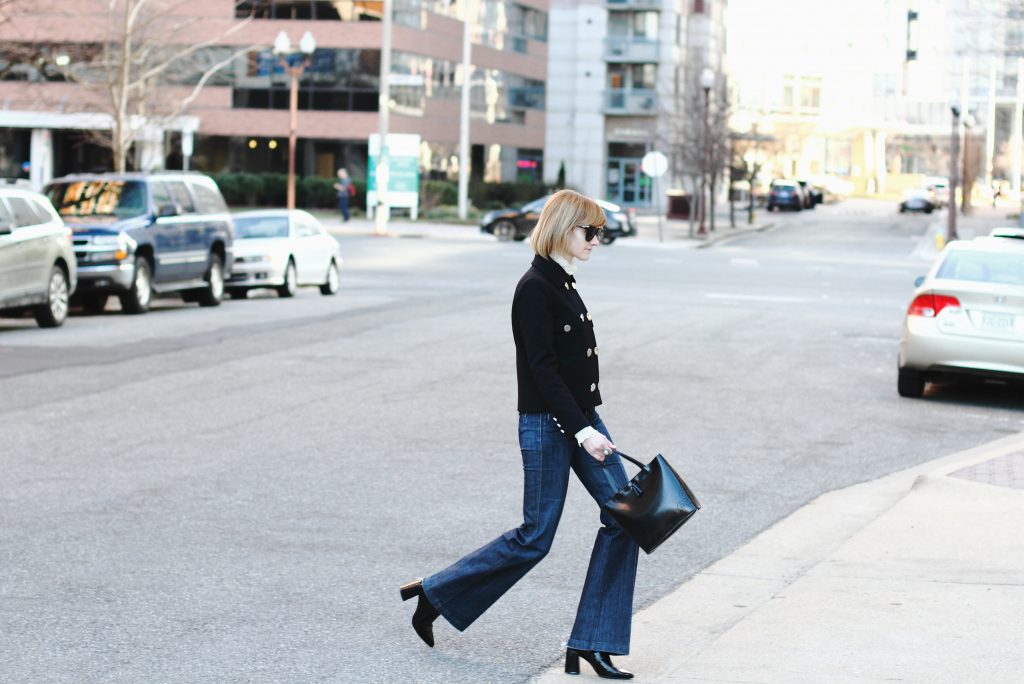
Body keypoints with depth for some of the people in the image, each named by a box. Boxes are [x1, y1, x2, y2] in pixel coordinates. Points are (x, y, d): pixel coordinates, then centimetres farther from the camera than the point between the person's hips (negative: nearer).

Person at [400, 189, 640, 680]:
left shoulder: (564, 284, 12)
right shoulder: (535, 288, -15)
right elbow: (543, 368, -20)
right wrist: (582, 430, -24)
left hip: (581, 418, 9)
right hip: (546, 424, -9)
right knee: (536, 537, -2)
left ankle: (592, 643, 4)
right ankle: (435, 594, 17)